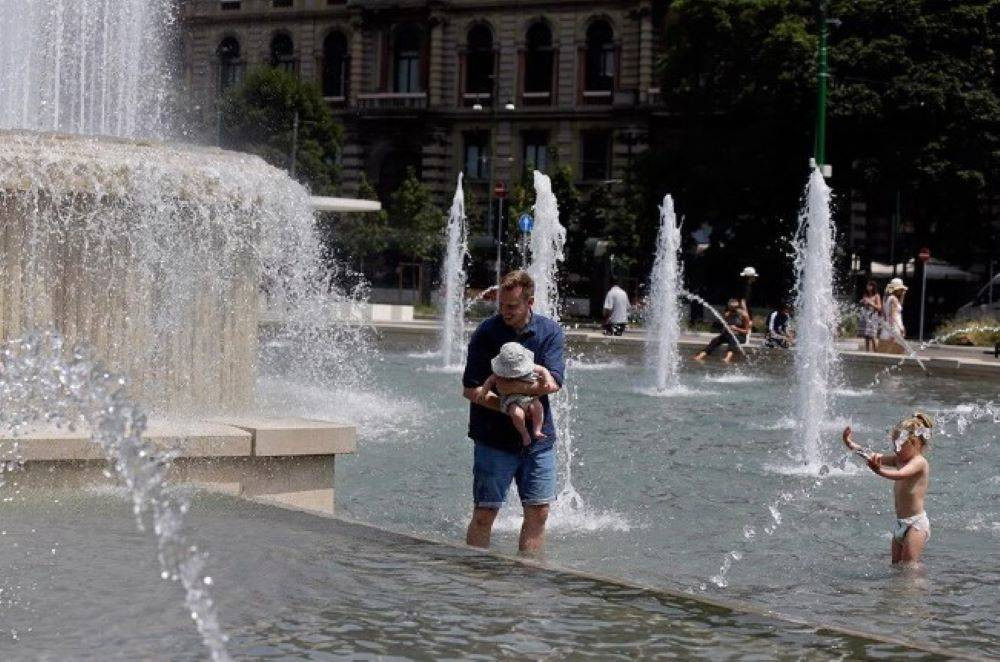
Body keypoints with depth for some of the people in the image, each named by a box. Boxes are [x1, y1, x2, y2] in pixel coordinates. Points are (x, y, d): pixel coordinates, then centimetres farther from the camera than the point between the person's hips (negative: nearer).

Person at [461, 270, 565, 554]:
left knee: (538, 513, 4)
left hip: (538, 436, 3)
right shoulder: (487, 332, -6)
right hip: (494, 437, -3)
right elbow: (470, 389, -9)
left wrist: (517, 387, -22)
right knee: (484, 513, -1)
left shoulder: (550, 331, 2)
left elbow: (553, 382, -10)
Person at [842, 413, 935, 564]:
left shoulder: (919, 462, -14)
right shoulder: (900, 460, 13)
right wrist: (852, 445, -4)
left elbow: (900, 474, -33)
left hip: (916, 524, -9)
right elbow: (874, 457, 9)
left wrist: (879, 471, -51)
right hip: (900, 524, 9)